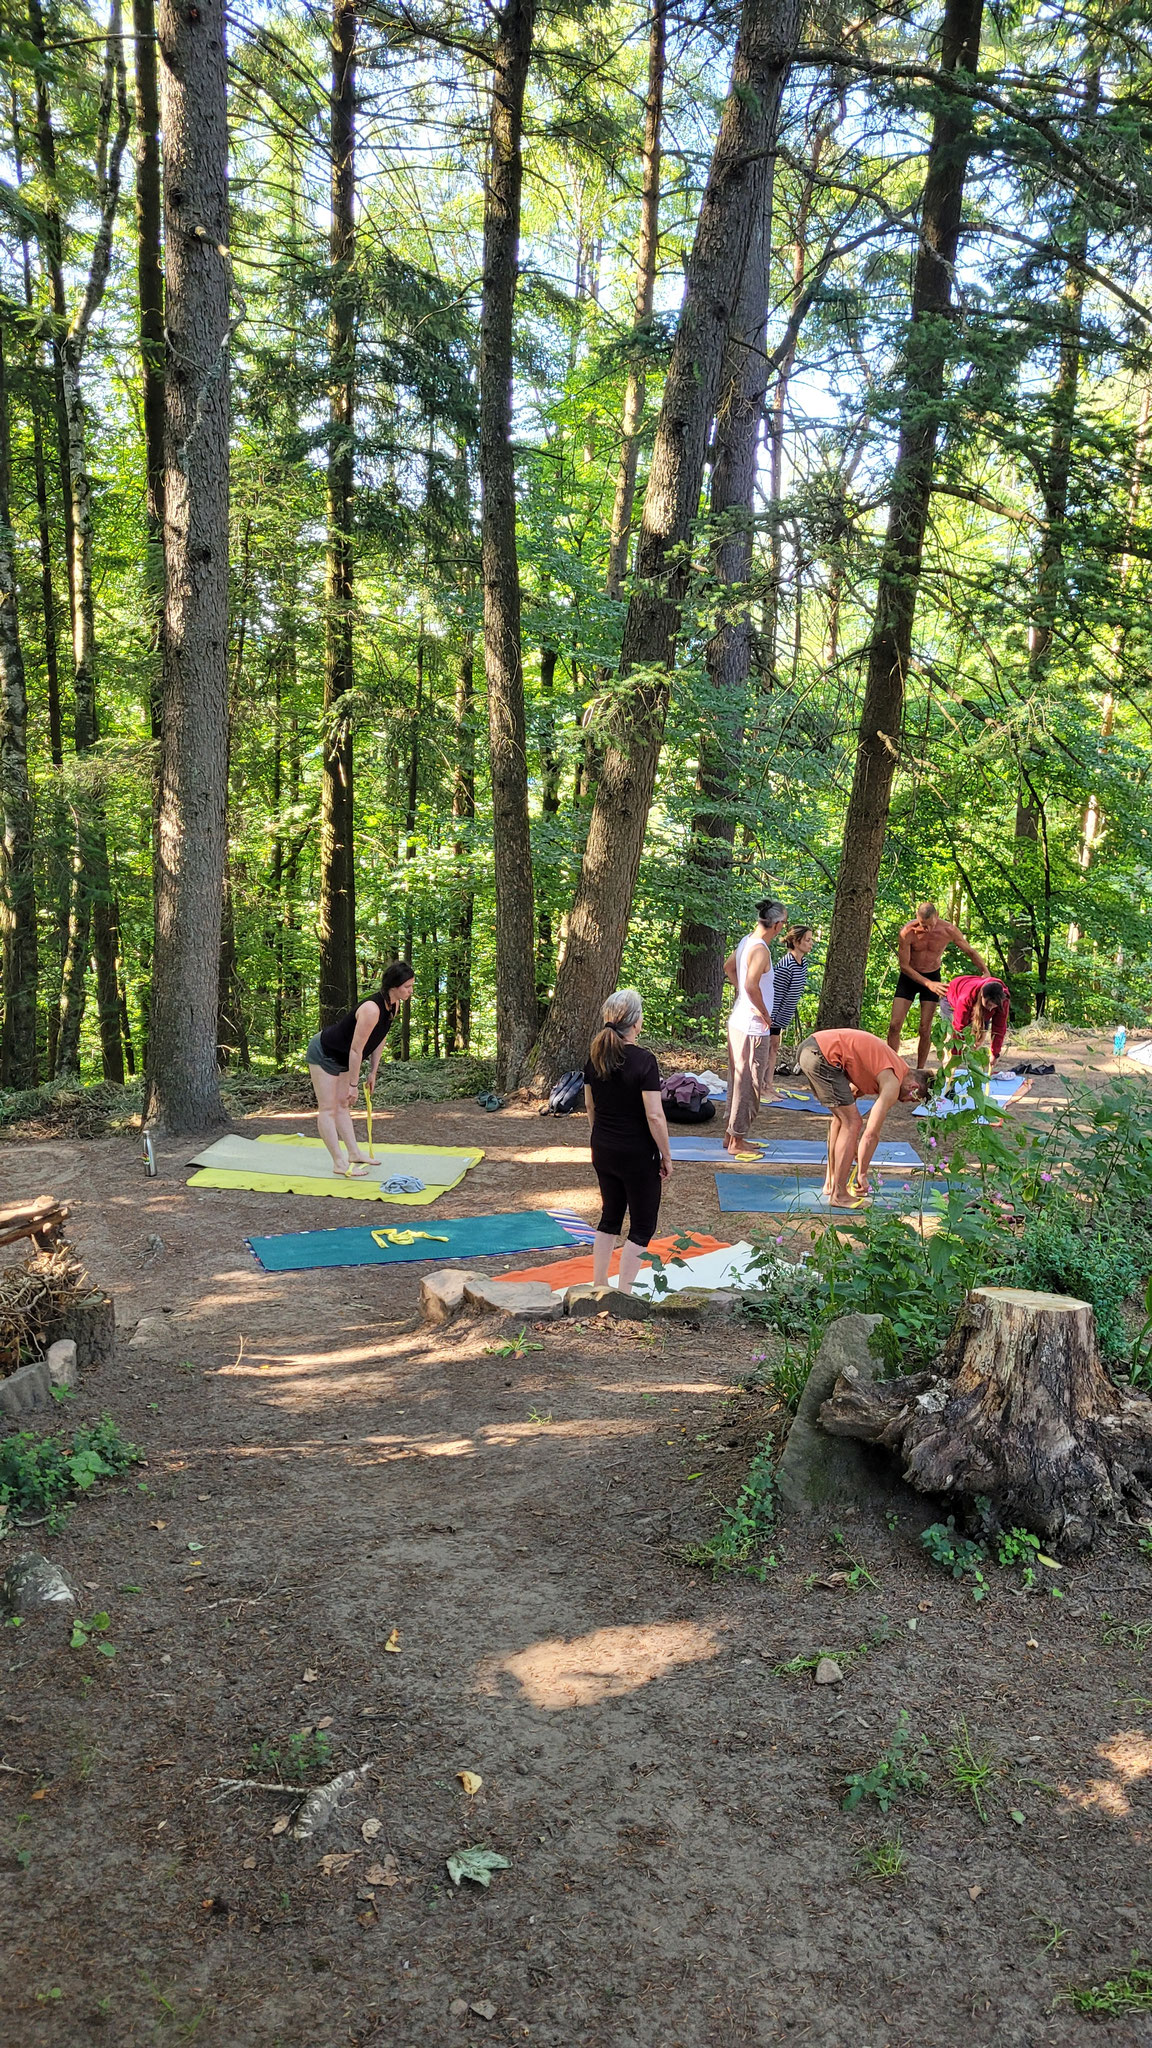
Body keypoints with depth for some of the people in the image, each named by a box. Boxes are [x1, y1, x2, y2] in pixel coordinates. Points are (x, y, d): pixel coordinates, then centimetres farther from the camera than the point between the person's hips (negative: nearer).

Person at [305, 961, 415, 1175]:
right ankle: (339, 1164, -8)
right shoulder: (372, 1009, -34)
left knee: (342, 1106, 14)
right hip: (323, 1053, -10)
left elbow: (380, 1039, 7)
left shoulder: (394, 1006, -6)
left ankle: (354, 1154, 19)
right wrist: (353, 1085, -22)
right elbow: (356, 1049, -29)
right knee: (328, 1109, -5)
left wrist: (373, 1072, 11)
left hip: (341, 1057, 10)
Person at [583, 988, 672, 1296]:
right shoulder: (643, 1061, -20)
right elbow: (654, 1115, -20)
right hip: (638, 1155, -6)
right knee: (642, 1226, 7)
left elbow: (590, 1108, 10)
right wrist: (667, 1157, -9)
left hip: (602, 1152, 6)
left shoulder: (595, 1057, 0)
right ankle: (622, 1295, 7)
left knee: (610, 1216, 20)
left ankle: (597, 1288, 24)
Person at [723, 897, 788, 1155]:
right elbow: (751, 985, -32)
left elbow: (728, 967, 24)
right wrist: (765, 1014, -19)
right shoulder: (760, 950, -21)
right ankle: (737, 1141, 8)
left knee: (739, 1080, 18)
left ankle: (731, 1135, 27)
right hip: (753, 1026, -10)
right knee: (749, 1084, 0)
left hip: (738, 1020, 10)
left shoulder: (746, 941, 8)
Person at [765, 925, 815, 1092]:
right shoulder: (785, 965, -26)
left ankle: (769, 1088, 20)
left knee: (774, 1047, 13)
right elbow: (775, 994, -24)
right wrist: (769, 1019, -23)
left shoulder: (803, 962, 4)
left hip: (781, 1015, 9)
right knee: (767, 1047, -3)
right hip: (771, 1014, -9)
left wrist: (786, 1018, 19)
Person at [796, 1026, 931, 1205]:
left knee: (842, 1117, 22)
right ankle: (838, 1194, -1)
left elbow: (850, 1092, 30)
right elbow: (872, 1133, -7)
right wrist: (862, 1174, 2)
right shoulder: (892, 1084, -5)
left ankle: (831, 1182, 28)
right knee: (852, 1123, -4)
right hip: (822, 1055, -10)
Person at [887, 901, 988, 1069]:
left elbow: (971, 952, -2)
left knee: (925, 1029, -4)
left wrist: (986, 973, -11)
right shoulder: (907, 932, -25)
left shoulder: (949, 931, -19)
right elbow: (904, 966, -18)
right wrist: (928, 984, -27)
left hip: (932, 977, 1)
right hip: (909, 976, -1)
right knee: (895, 1025, -8)